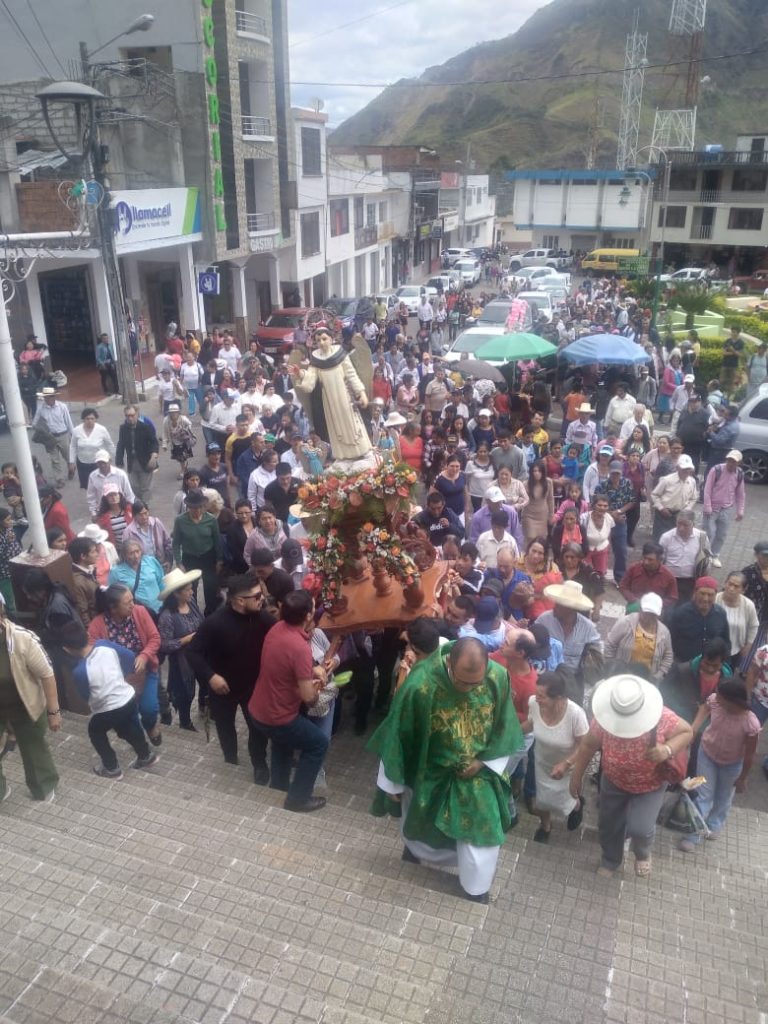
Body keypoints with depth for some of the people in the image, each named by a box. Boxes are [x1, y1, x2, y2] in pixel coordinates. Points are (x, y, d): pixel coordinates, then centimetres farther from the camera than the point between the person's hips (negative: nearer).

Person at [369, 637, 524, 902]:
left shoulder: (498, 677, -26)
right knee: (421, 824, 24)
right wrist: (394, 781, -7)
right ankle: (415, 849, 60)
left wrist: (485, 761, -10)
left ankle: (476, 888, 37)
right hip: (429, 771, -1)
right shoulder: (420, 685, -36)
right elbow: (398, 734, -19)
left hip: (476, 770, 1)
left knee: (481, 828, 8)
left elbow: (504, 726, -5)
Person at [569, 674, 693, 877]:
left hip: (651, 785, -2)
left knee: (639, 828, -15)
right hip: (614, 782, 2)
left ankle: (642, 853, 26)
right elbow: (588, 745, -13)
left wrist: (668, 750, -35)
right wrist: (577, 776, -4)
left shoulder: (662, 717, -34)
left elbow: (687, 732, -16)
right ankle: (611, 860, 52)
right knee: (609, 825, 18)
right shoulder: (604, 719, -30)